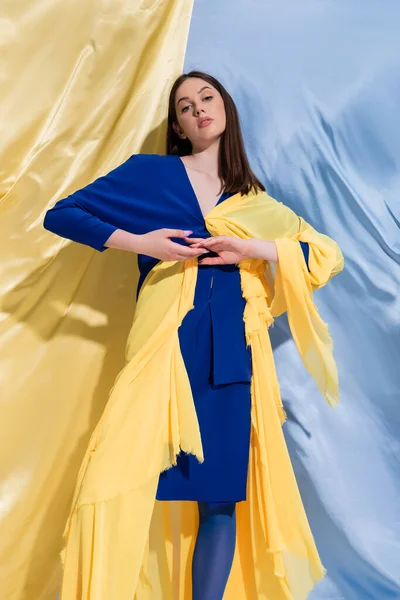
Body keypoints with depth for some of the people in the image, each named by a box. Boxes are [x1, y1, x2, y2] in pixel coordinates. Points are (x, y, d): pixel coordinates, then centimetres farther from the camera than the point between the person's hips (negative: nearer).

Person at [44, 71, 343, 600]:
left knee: (221, 500, 3)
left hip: (227, 357, 3)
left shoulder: (251, 196, 15)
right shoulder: (150, 173, 7)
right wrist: (140, 242, -8)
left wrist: (257, 249, -8)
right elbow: (60, 215, 3)